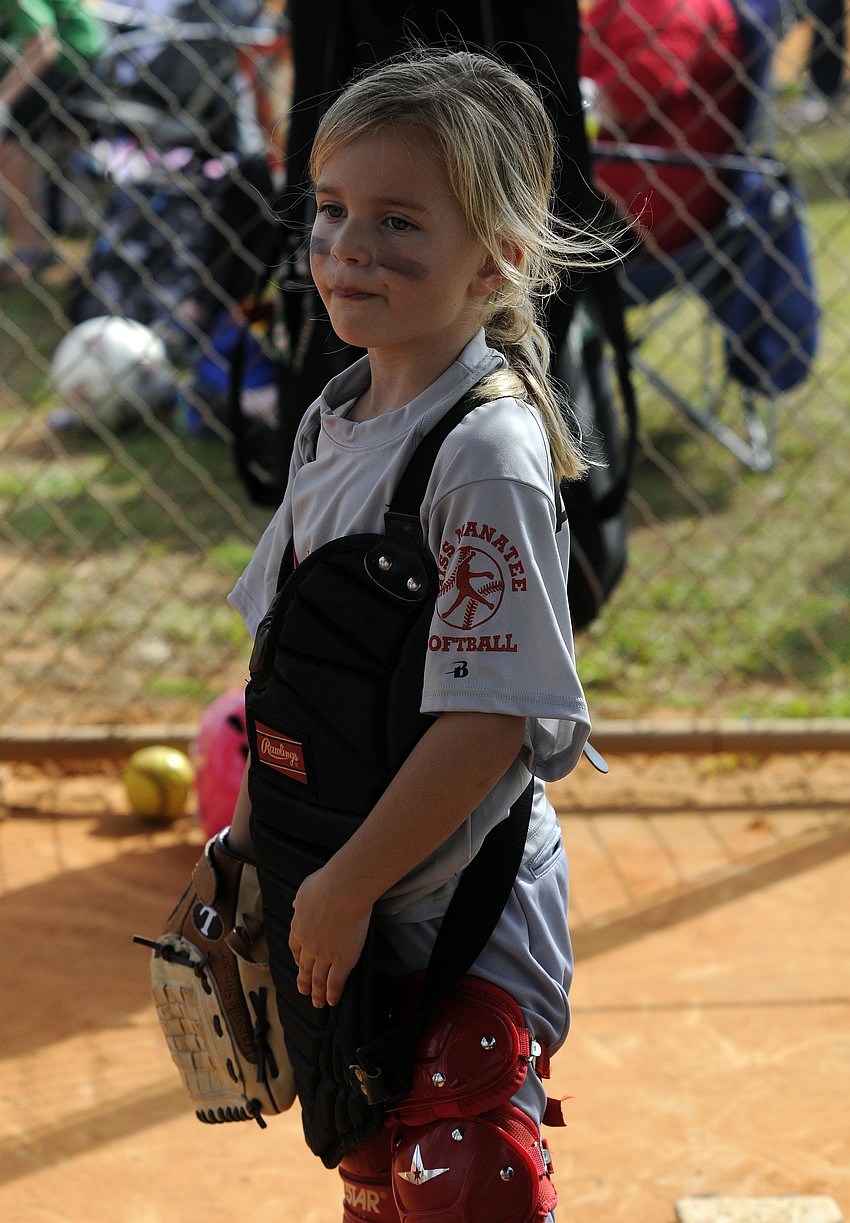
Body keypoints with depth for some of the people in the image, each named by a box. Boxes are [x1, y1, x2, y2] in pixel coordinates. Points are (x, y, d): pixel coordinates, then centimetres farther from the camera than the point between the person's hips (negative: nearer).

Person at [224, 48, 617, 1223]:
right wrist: (257, 821, 15)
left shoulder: (490, 453, -22)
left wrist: (347, 888, -19)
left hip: (454, 916, -8)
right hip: (332, 895, 8)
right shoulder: (339, 416, 4)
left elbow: (492, 717, -25)